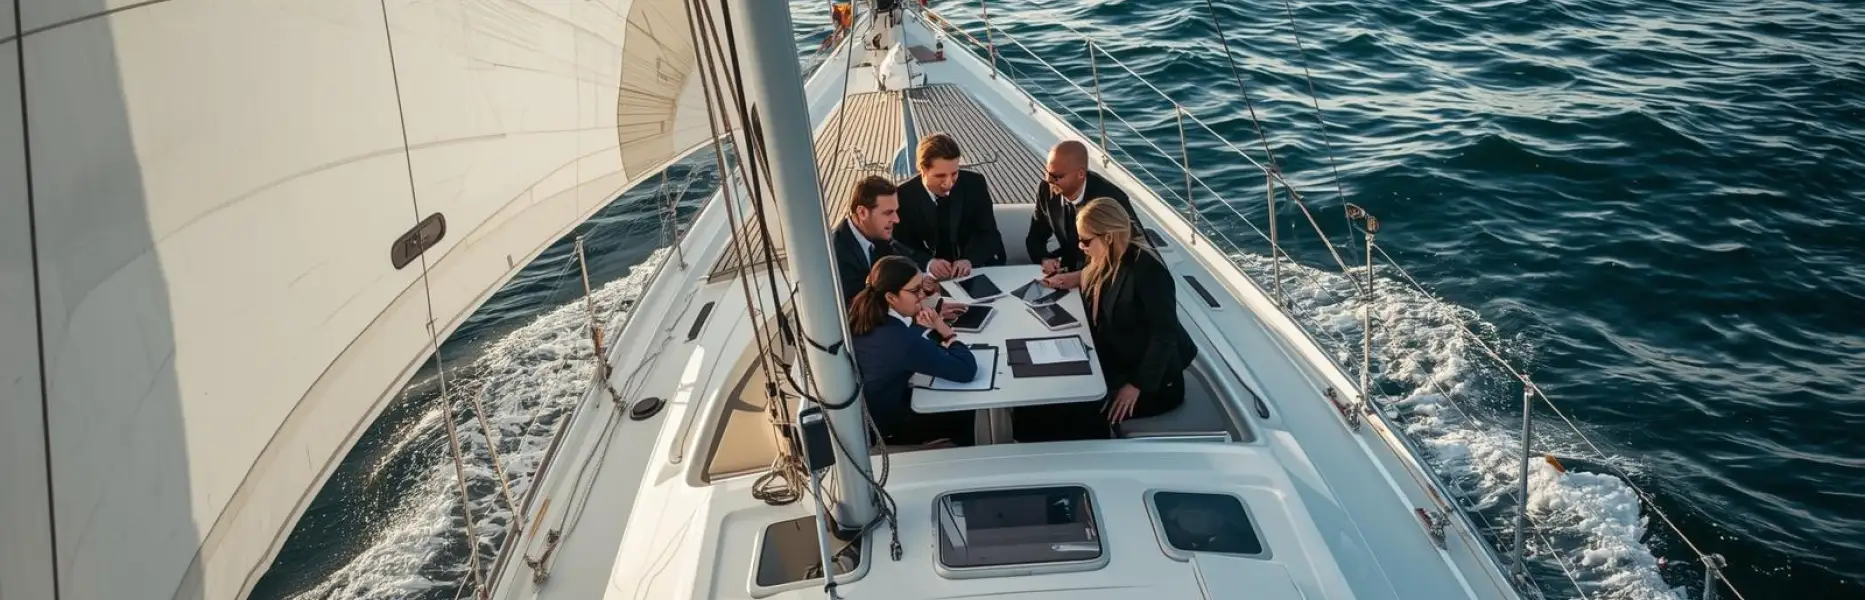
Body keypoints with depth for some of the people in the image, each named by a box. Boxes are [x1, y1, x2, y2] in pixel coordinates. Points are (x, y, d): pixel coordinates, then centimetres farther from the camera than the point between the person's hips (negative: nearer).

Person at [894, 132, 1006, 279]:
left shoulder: (975, 184, -6)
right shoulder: (904, 196, -10)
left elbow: (988, 233, -4)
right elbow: (899, 246, -7)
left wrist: (969, 260, -24)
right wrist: (928, 262, -27)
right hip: (929, 275, 1)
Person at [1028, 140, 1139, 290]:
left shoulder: (1111, 199, -25)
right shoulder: (1046, 189, -11)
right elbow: (1036, 236, 4)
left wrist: (1080, 278, -34)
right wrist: (1045, 260, -18)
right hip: (1070, 267, 4)